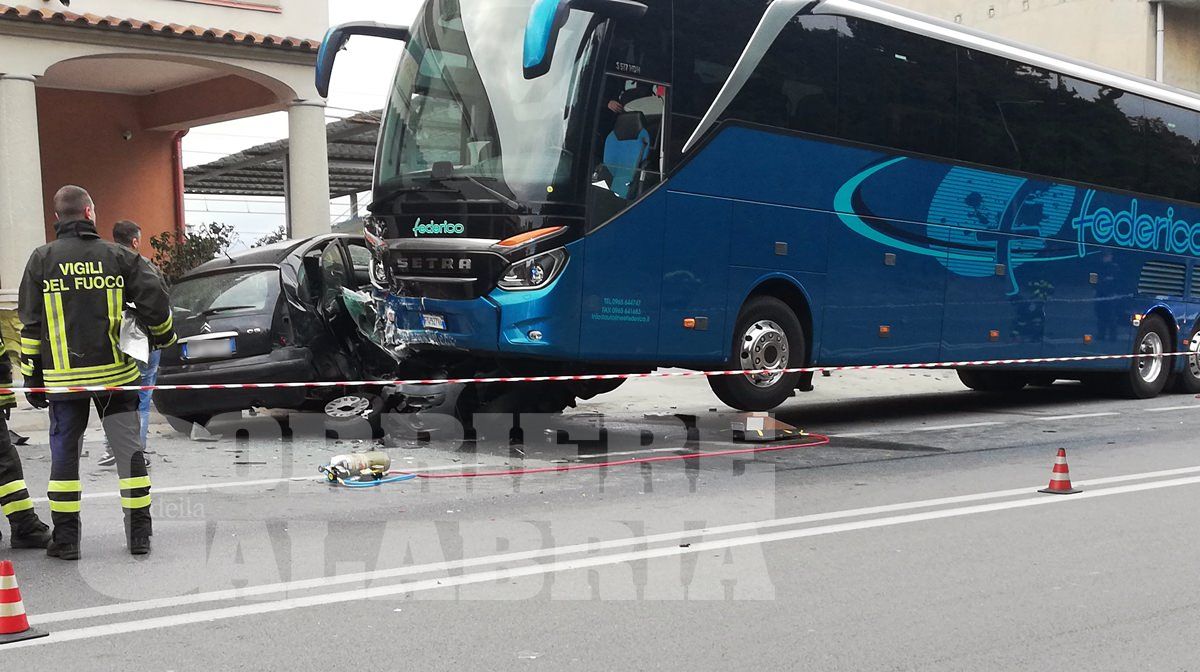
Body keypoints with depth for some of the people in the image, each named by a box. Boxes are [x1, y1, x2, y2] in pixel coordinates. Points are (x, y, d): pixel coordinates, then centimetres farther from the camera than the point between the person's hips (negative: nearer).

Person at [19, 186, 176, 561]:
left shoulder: (41, 260, 1)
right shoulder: (119, 256, -1)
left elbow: (30, 325, 2)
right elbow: (154, 300, -8)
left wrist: (31, 376, 8)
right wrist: (163, 336, 11)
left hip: (63, 377, 0)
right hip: (115, 373, 0)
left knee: (64, 453, 9)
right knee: (128, 449, 6)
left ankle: (65, 537, 10)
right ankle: (139, 533, 8)